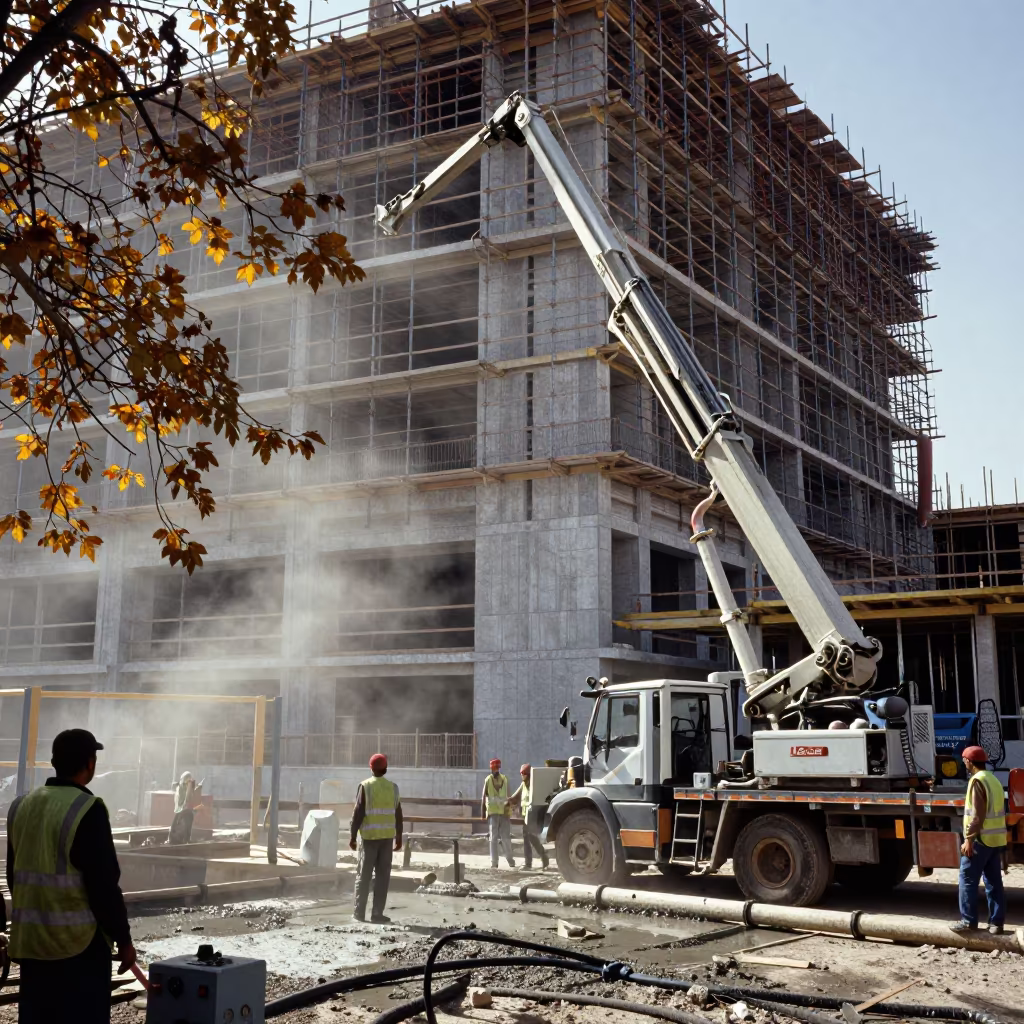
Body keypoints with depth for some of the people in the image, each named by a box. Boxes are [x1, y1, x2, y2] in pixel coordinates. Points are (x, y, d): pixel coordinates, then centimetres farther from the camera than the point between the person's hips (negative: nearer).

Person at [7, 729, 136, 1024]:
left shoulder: (21, 805, 7)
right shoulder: (87, 809, -15)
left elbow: (14, 875, 16)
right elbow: (104, 883, -16)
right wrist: (123, 938, -7)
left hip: (30, 940, 7)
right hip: (78, 940, -7)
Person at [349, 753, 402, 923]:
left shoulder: (365, 786, -5)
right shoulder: (393, 787, 5)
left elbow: (358, 812, -8)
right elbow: (398, 814, 7)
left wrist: (353, 835, -3)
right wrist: (399, 837, 15)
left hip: (369, 835, -2)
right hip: (387, 836, 2)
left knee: (363, 874, 6)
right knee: (383, 875, 5)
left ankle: (359, 912, 8)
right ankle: (377, 913, 3)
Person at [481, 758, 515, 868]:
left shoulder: (505, 780, 7)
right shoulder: (488, 780, 0)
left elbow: (508, 796, 13)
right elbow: (483, 797, 2)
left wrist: (509, 809, 10)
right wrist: (482, 812, 0)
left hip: (504, 812, 2)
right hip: (492, 812, -2)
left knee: (506, 837, 3)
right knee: (493, 838, 0)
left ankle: (510, 859, 16)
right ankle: (494, 862, 2)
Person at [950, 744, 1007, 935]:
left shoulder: (977, 781, -13)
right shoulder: (994, 780, 16)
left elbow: (978, 814, -19)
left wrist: (969, 839, -17)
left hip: (981, 838, -9)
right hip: (996, 838, 9)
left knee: (968, 879, -2)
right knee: (994, 881, 9)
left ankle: (968, 921, -1)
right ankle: (996, 922, 9)